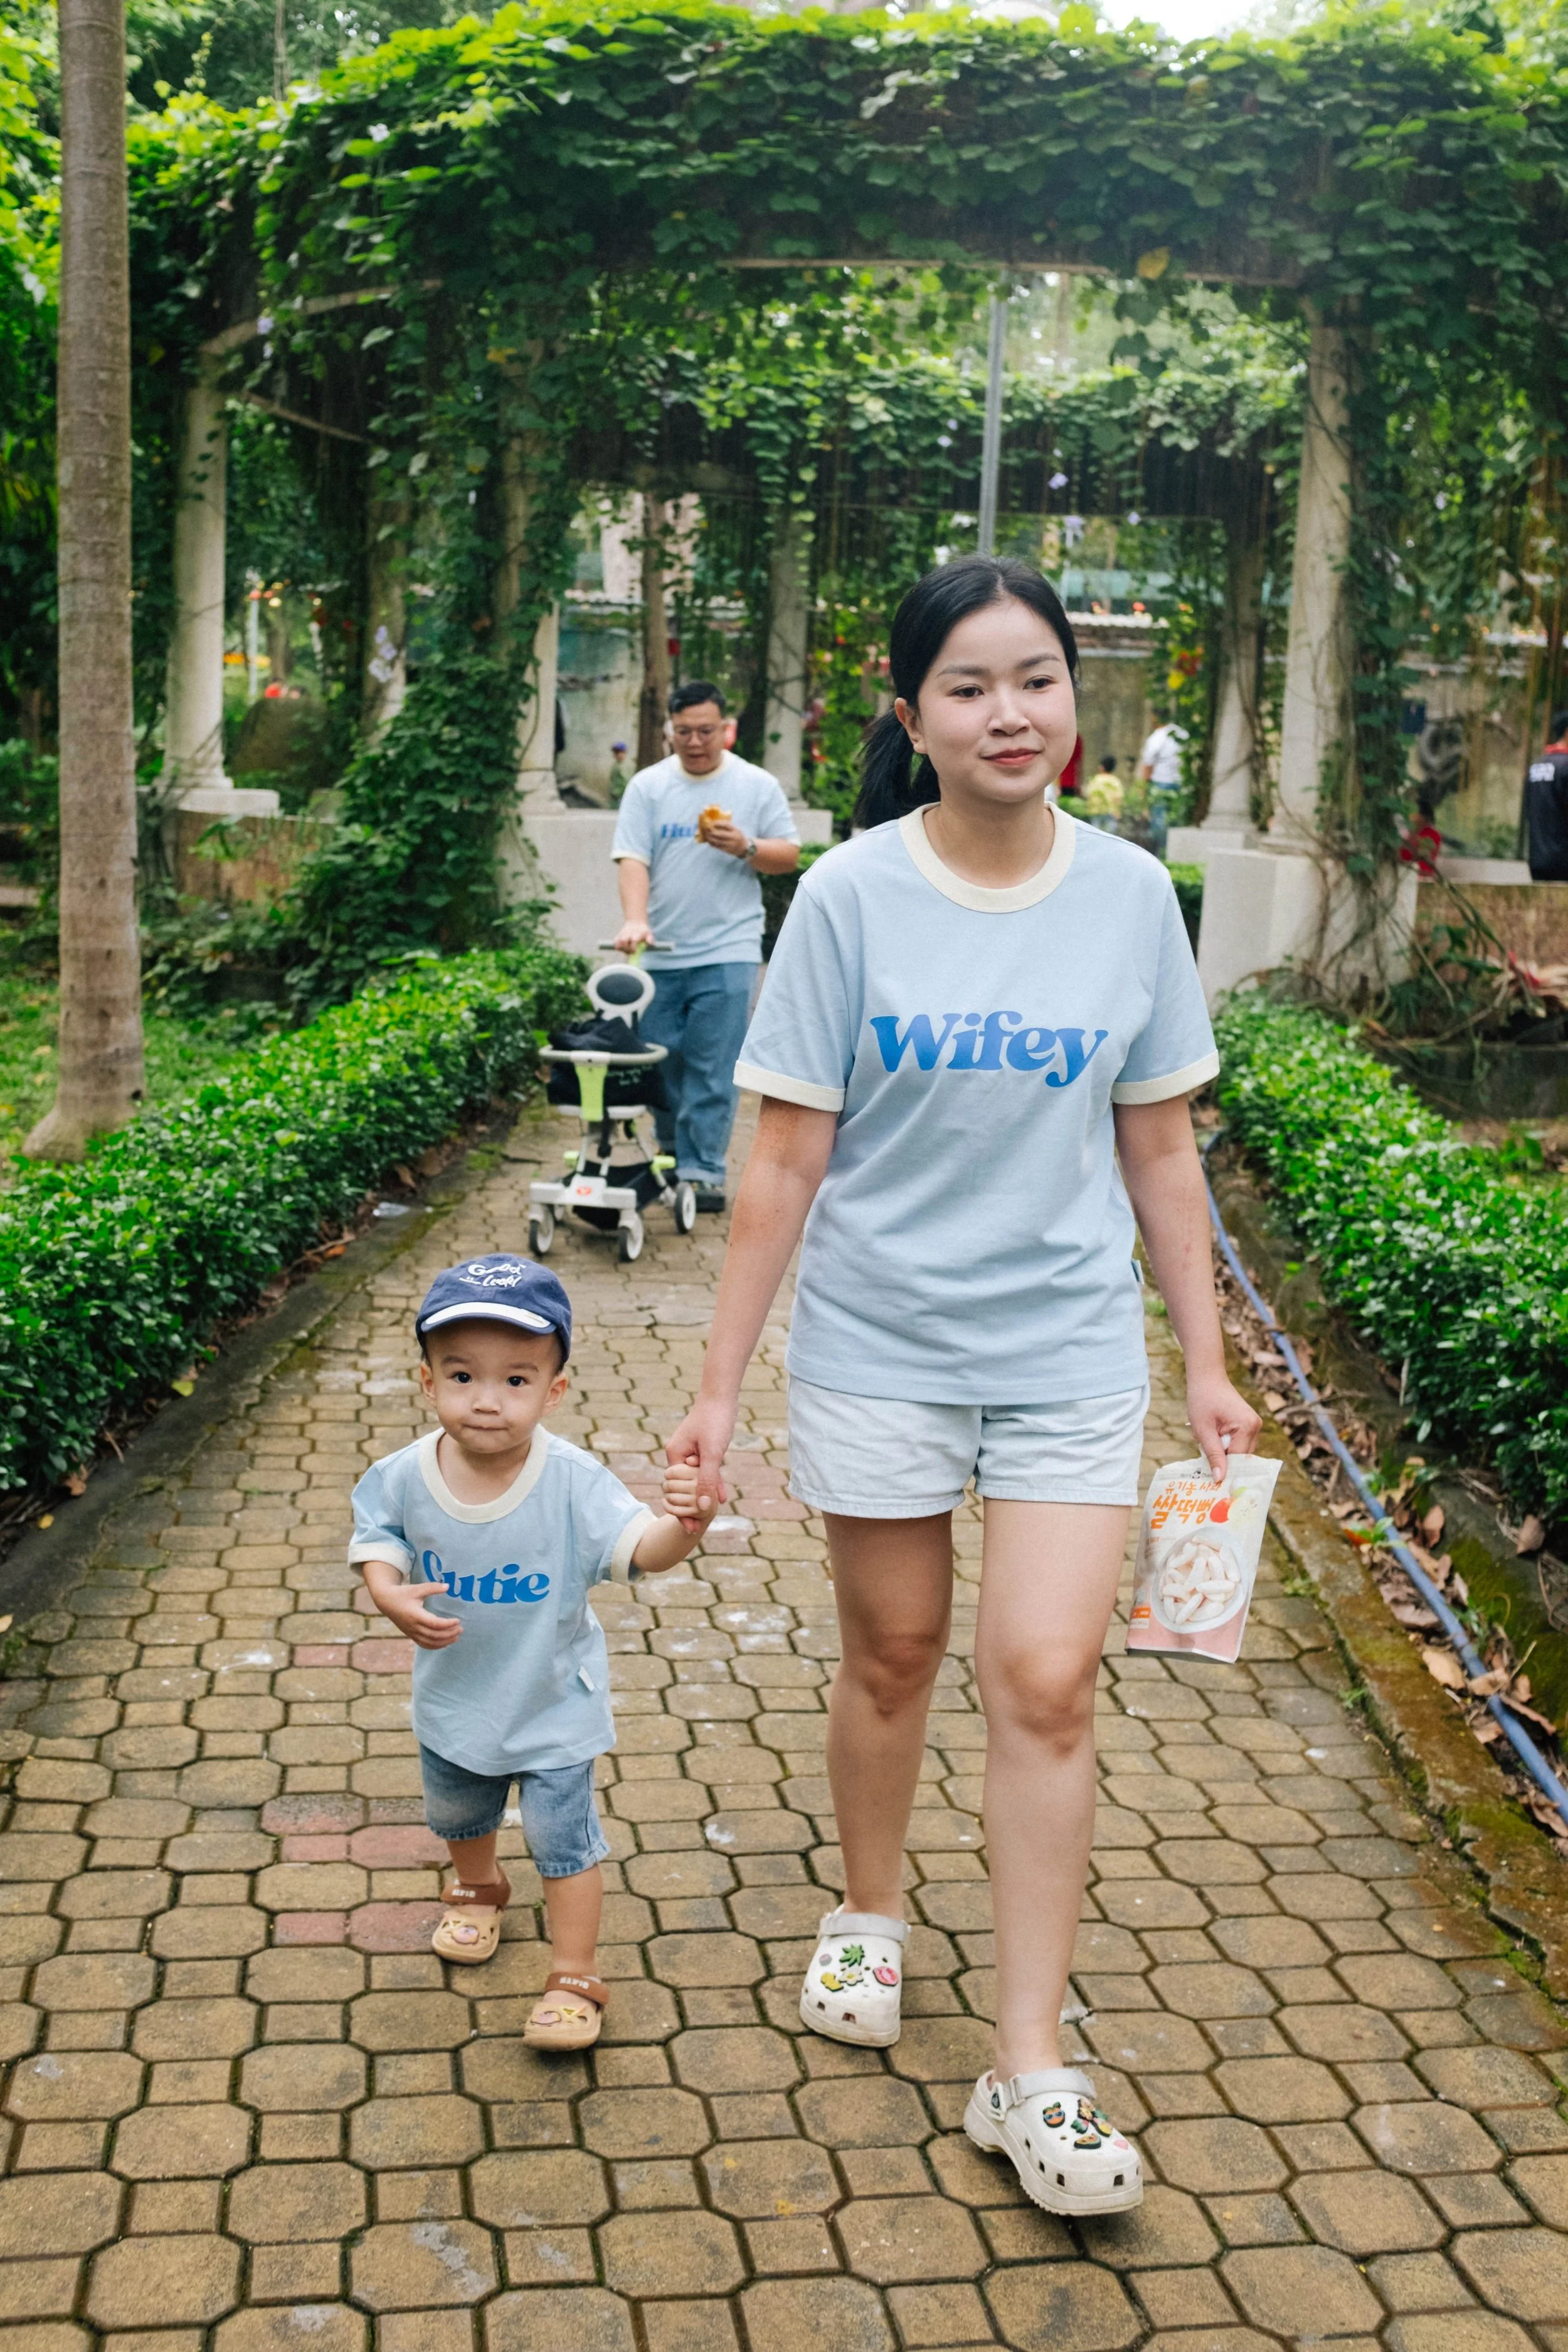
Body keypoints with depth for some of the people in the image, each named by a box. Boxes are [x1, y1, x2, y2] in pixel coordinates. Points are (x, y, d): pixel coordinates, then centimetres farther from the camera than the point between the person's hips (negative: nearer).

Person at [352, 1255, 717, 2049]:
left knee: (564, 1839, 5)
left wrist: (686, 1525, -58)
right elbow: (378, 1541, -5)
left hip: (553, 1702, -4)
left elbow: (640, 1547, -36)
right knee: (458, 1815, 30)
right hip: (453, 1699, 4)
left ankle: (574, 1978, 25)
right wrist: (392, 1598, -26)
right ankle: (478, 1891, 62)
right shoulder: (406, 1478, -21)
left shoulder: (571, 1483, -29)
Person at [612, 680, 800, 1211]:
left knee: (713, 1071, -6)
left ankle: (703, 1170, -1)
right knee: (660, 1061, 9)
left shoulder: (758, 786, 5)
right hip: (660, 953, 2)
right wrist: (634, 920, -19)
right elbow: (632, 859, -3)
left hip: (726, 953, -2)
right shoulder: (648, 786, 6)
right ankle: (671, 1151, 28)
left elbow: (789, 854, 6)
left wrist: (746, 848, -14)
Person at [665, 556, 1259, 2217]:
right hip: (878, 1346, -1)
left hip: (1068, 1349, 1)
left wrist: (1207, 1364, 6)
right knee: (892, 1657, 14)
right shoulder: (851, 897, -8)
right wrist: (720, 1384, -5)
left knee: (1045, 1683, -3)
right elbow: (786, 1160, -6)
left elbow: (1159, 1150, 5)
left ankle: (1029, 2070, 9)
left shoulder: (1131, 895, -2)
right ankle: (868, 1914, 42)